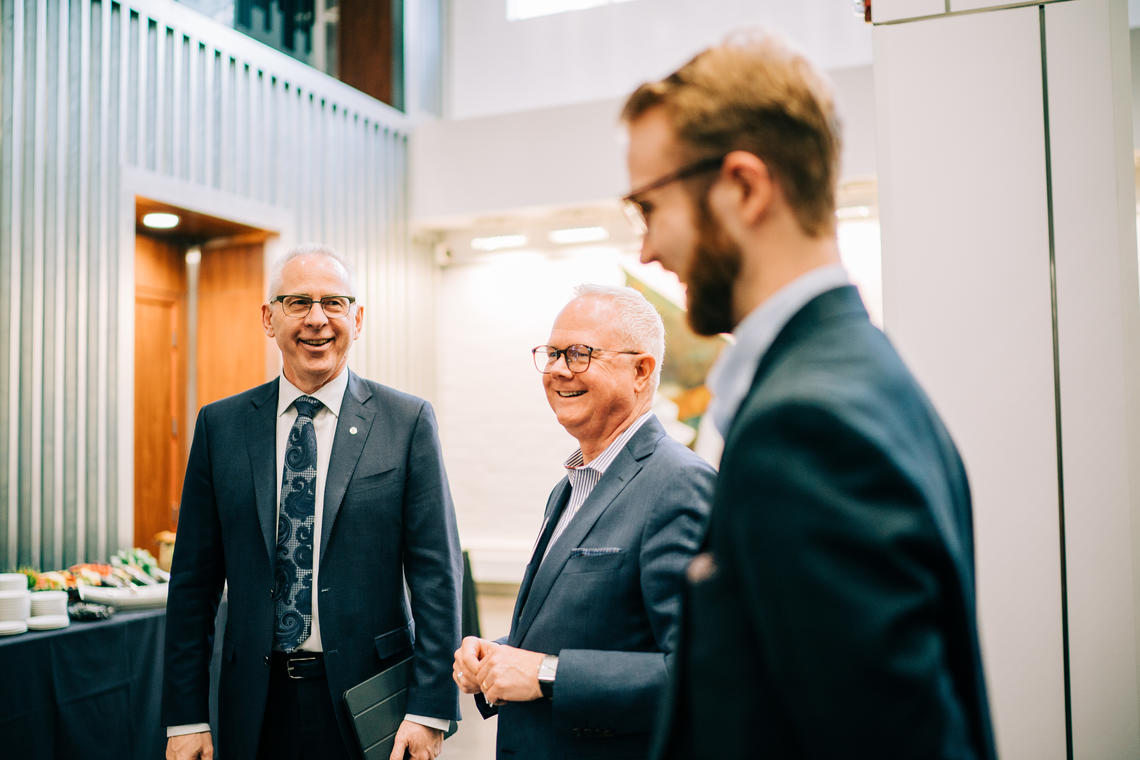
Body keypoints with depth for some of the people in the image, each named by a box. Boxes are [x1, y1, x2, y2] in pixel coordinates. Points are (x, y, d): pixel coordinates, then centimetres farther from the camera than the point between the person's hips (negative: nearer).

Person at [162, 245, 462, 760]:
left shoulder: (407, 421, -5)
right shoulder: (220, 425, 2)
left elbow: (436, 574, -7)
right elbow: (194, 579, 4)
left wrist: (429, 710, -11)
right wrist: (186, 717, 2)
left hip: (368, 698, -2)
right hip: (256, 702, 2)